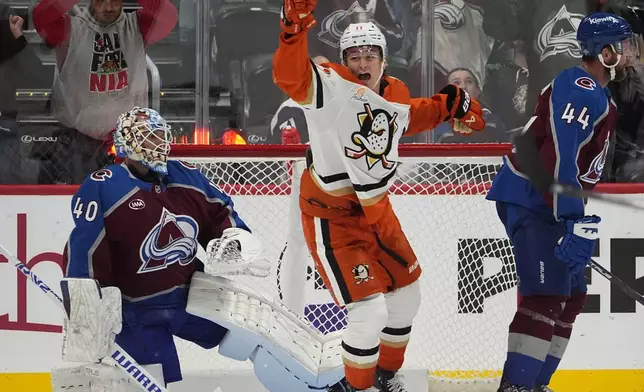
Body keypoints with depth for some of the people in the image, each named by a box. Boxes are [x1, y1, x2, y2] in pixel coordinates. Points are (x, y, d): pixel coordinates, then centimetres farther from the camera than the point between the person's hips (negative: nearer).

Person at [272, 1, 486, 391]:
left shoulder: (396, 94, 3)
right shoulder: (330, 86, -19)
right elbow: (290, 76, -38)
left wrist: (450, 103, 16)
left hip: (375, 209, 8)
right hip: (331, 215, -8)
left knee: (406, 292, 19)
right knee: (369, 309, -14)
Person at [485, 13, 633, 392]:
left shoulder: (597, 93, 17)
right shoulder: (579, 89, -18)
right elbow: (560, 158, -28)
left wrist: (577, 217, 20)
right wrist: (574, 220, -32)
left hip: (548, 203, 11)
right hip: (528, 200, -11)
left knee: (572, 296, 12)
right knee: (547, 294, -18)